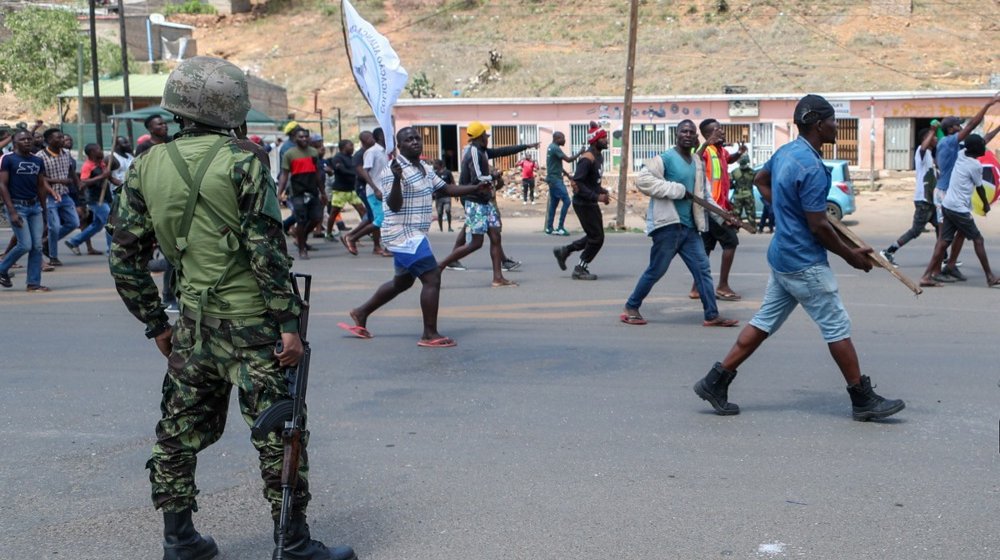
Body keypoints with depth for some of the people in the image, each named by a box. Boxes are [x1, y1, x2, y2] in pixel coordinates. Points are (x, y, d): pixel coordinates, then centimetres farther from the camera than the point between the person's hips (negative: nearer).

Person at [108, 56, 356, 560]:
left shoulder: (146, 167, 6)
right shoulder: (242, 161, -10)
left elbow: (124, 258, 7)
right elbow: (267, 250, -16)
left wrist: (156, 325, 16)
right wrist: (289, 323, -12)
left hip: (192, 324, 6)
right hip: (250, 323, -5)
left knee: (181, 429, 17)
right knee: (278, 433, 3)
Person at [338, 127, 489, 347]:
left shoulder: (425, 169, 13)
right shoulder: (394, 170, -16)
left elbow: (447, 189, 19)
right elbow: (394, 205, -23)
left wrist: (476, 188, 10)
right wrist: (397, 179, -38)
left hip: (413, 235, 10)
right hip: (404, 234, -10)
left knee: (403, 281, 21)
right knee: (432, 278, -12)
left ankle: (361, 314, 31)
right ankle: (430, 335, -6)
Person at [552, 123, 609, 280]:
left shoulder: (599, 156, 9)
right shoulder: (587, 159, -21)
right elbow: (576, 183, -26)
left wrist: (601, 190, 4)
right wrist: (597, 197, -25)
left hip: (591, 203, 10)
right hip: (583, 203, -10)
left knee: (595, 236, 17)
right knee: (597, 238, -3)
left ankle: (564, 251, 28)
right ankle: (580, 269, 11)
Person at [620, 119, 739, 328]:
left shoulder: (698, 163, 15)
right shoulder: (665, 158, -9)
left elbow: (704, 196, 24)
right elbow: (642, 180, -22)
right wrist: (678, 190, -19)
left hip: (689, 227, 8)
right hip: (668, 225, -7)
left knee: (702, 269, 5)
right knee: (656, 271, 0)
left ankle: (712, 315, 10)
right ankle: (631, 307, 15)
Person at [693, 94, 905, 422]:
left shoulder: (785, 152, 6)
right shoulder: (812, 167, -21)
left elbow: (760, 180, 26)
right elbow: (819, 226, -20)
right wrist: (851, 255, -7)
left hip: (782, 256, 9)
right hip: (805, 264, -9)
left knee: (764, 322, 13)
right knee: (837, 327, 2)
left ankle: (716, 381, 13)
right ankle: (863, 400, 13)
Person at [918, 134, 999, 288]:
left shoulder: (961, 154, 6)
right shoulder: (976, 165, -12)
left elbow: (981, 142, 28)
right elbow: (980, 188, 3)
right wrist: (986, 204, 18)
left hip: (947, 205, 8)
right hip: (960, 210, -8)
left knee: (944, 241, 7)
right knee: (978, 240, 5)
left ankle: (927, 276, 1)